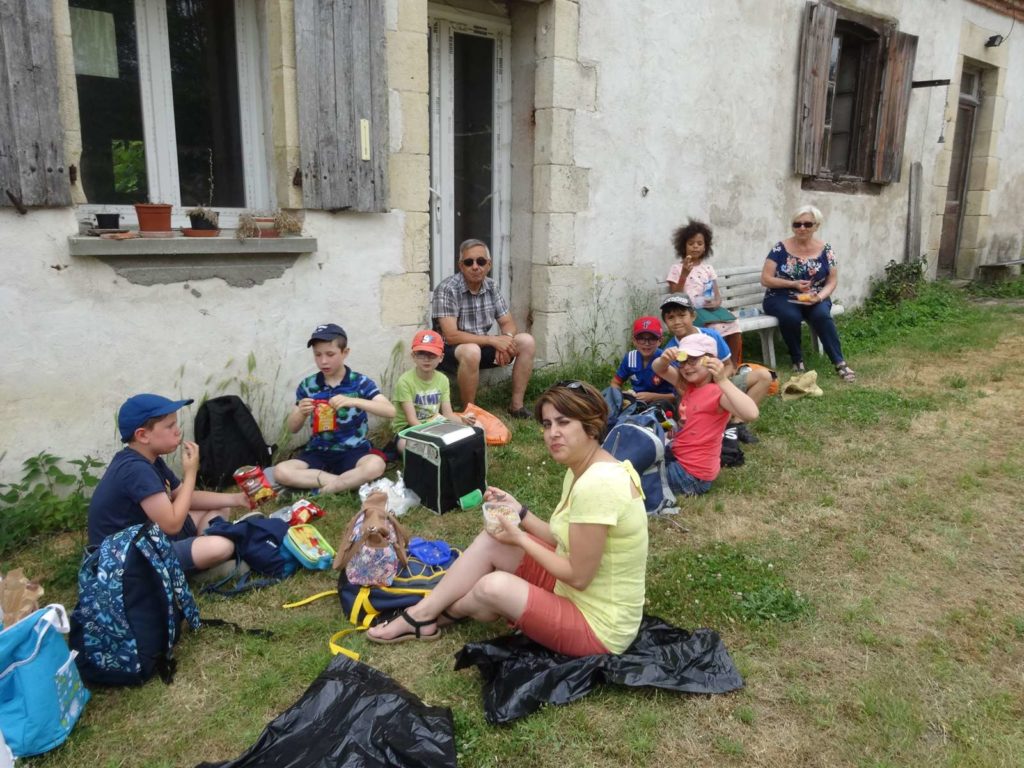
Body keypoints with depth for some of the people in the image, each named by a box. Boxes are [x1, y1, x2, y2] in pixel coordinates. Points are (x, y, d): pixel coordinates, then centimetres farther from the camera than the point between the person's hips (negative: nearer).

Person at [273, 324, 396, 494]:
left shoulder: (361, 382, -4)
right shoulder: (307, 385, 4)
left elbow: (390, 411, -15)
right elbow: (292, 428, 8)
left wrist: (354, 401, -27)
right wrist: (301, 413, -16)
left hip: (353, 451, -3)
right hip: (318, 452, 4)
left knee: (376, 465, -35)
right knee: (281, 472, -24)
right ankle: (352, 481, -19)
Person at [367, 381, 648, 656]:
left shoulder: (596, 485, -30)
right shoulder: (583, 470, 1)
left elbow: (578, 576, -24)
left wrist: (520, 539, -14)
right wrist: (519, 511, 0)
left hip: (598, 625, -9)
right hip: (575, 591, 10)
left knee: (494, 587, -22)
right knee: (491, 540, 2)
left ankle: (436, 615, 13)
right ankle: (422, 614, 10)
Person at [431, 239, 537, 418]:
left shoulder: (491, 287, 0)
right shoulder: (447, 289, -20)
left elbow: (508, 323, 4)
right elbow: (451, 336, -26)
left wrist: (505, 339, -21)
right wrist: (493, 340, -27)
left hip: (482, 347, 7)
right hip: (451, 350, -7)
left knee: (526, 341, -9)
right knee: (471, 351, -39)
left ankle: (516, 405, -4)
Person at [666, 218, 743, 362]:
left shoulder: (708, 268, 16)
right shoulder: (677, 268, 3)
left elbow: (717, 294, 13)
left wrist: (717, 302, -11)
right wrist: (684, 274, -13)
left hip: (710, 308, 5)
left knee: (734, 327, -22)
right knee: (716, 328, -32)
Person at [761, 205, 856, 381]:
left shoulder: (825, 249, 2)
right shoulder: (780, 248, -4)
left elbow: (832, 281, 4)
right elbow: (765, 279, -5)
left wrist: (819, 296, -17)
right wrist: (793, 284, -16)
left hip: (814, 298, 2)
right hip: (781, 297, -1)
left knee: (822, 315, -32)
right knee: (791, 316, -35)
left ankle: (839, 362, -24)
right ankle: (797, 360, -13)